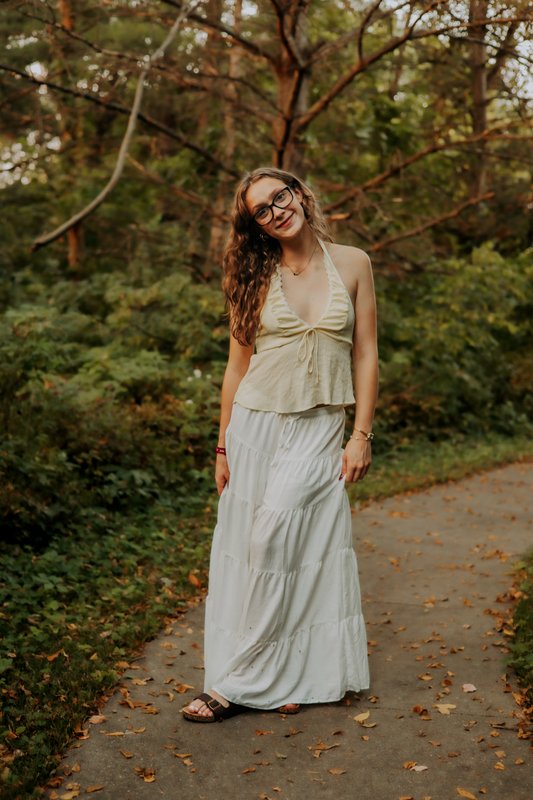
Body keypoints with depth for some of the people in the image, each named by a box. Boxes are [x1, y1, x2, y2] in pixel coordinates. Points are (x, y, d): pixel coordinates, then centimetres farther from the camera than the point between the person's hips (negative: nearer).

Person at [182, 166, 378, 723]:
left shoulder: (352, 264, 3)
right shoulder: (255, 278, 4)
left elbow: (366, 354, 3)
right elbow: (237, 366, 6)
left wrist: (362, 434, -4)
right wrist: (223, 447, 4)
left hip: (320, 429, -2)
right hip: (255, 425, 2)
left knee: (278, 536, -15)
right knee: (248, 547, 1)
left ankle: (241, 681, -2)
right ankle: (281, 676, 15)